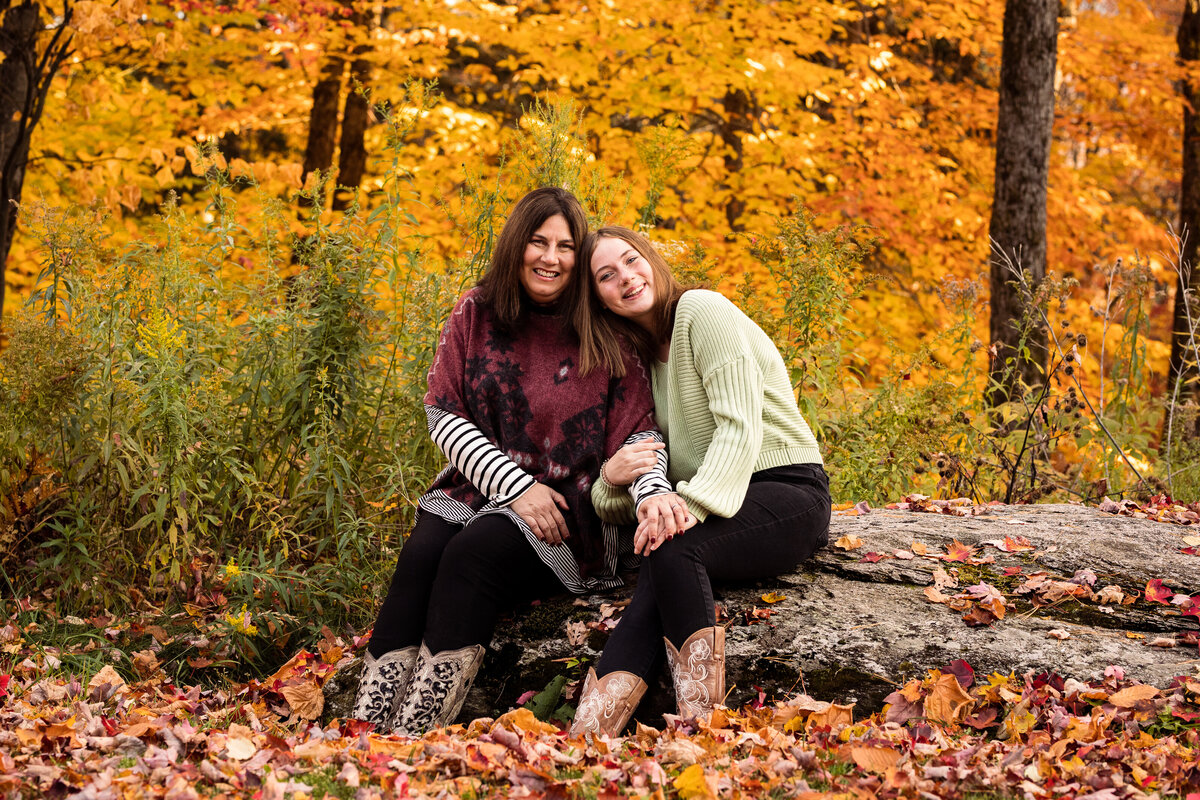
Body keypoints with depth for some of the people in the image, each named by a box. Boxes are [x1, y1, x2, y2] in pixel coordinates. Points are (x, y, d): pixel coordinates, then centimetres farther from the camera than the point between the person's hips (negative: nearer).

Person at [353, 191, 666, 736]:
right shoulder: (474, 315, 6)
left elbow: (639, 435, -3)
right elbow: (442, 412, 3)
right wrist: (515, 485, -10)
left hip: (570, 506, -3)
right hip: (479, 486, 3)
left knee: (472, 553, -30)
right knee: (421, 553, -27)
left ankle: (416, 734, -34)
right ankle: (367, 729, -32)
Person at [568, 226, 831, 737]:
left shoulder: (702, 311, -4)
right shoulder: (642, 357, 19)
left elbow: (740, 426, -14)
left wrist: (689, 503, -27)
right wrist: (637, 488, -15)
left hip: (787, 490, -5)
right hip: (712, 502, 5)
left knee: (672, 547, -34)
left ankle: (699, 729, -44)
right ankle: (586, 741, -47)